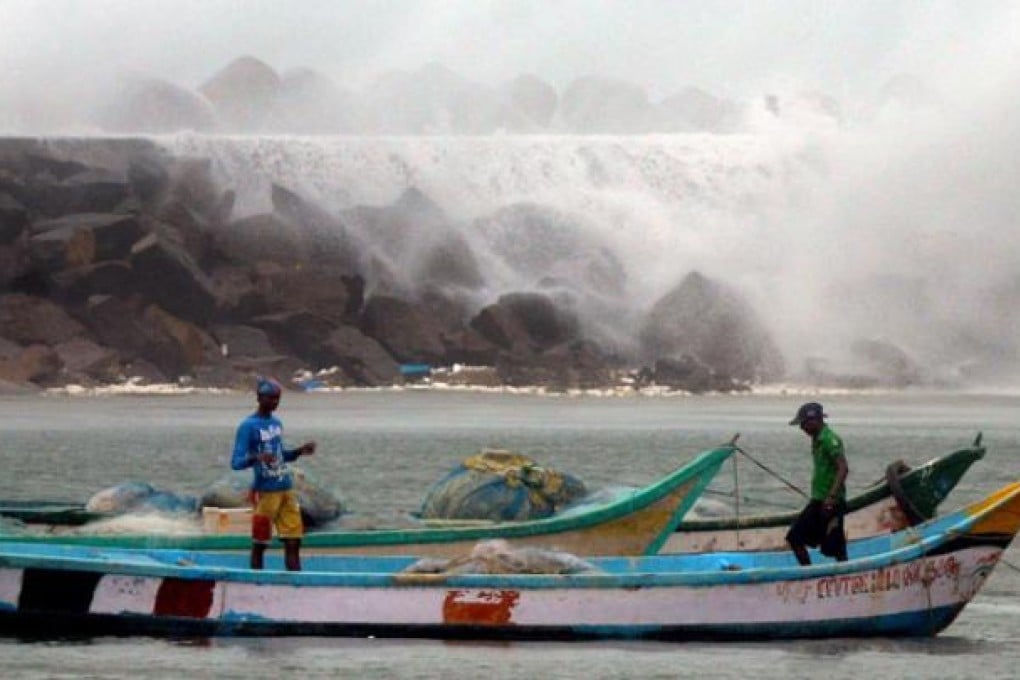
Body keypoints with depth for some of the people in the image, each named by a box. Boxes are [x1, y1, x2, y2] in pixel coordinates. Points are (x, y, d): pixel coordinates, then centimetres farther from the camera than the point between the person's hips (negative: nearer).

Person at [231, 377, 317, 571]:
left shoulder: (276, 423, 13)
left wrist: (300, 451, 6)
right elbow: (236, 462, -15)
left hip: (286, 489, 7)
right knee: (260, 544, 0)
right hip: (265, 491, -7)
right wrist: (256, 457, -34)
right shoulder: (248, 427, -9)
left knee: (293, 541, 3)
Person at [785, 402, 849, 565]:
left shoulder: (829, 439, -15)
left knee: (835, 549, -6)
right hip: (818, 501, 10)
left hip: (831, 503, -10)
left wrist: (832, 496, -30)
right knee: (794, 537, 8)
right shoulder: (817, 440, 14)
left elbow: (843, 468, -24)